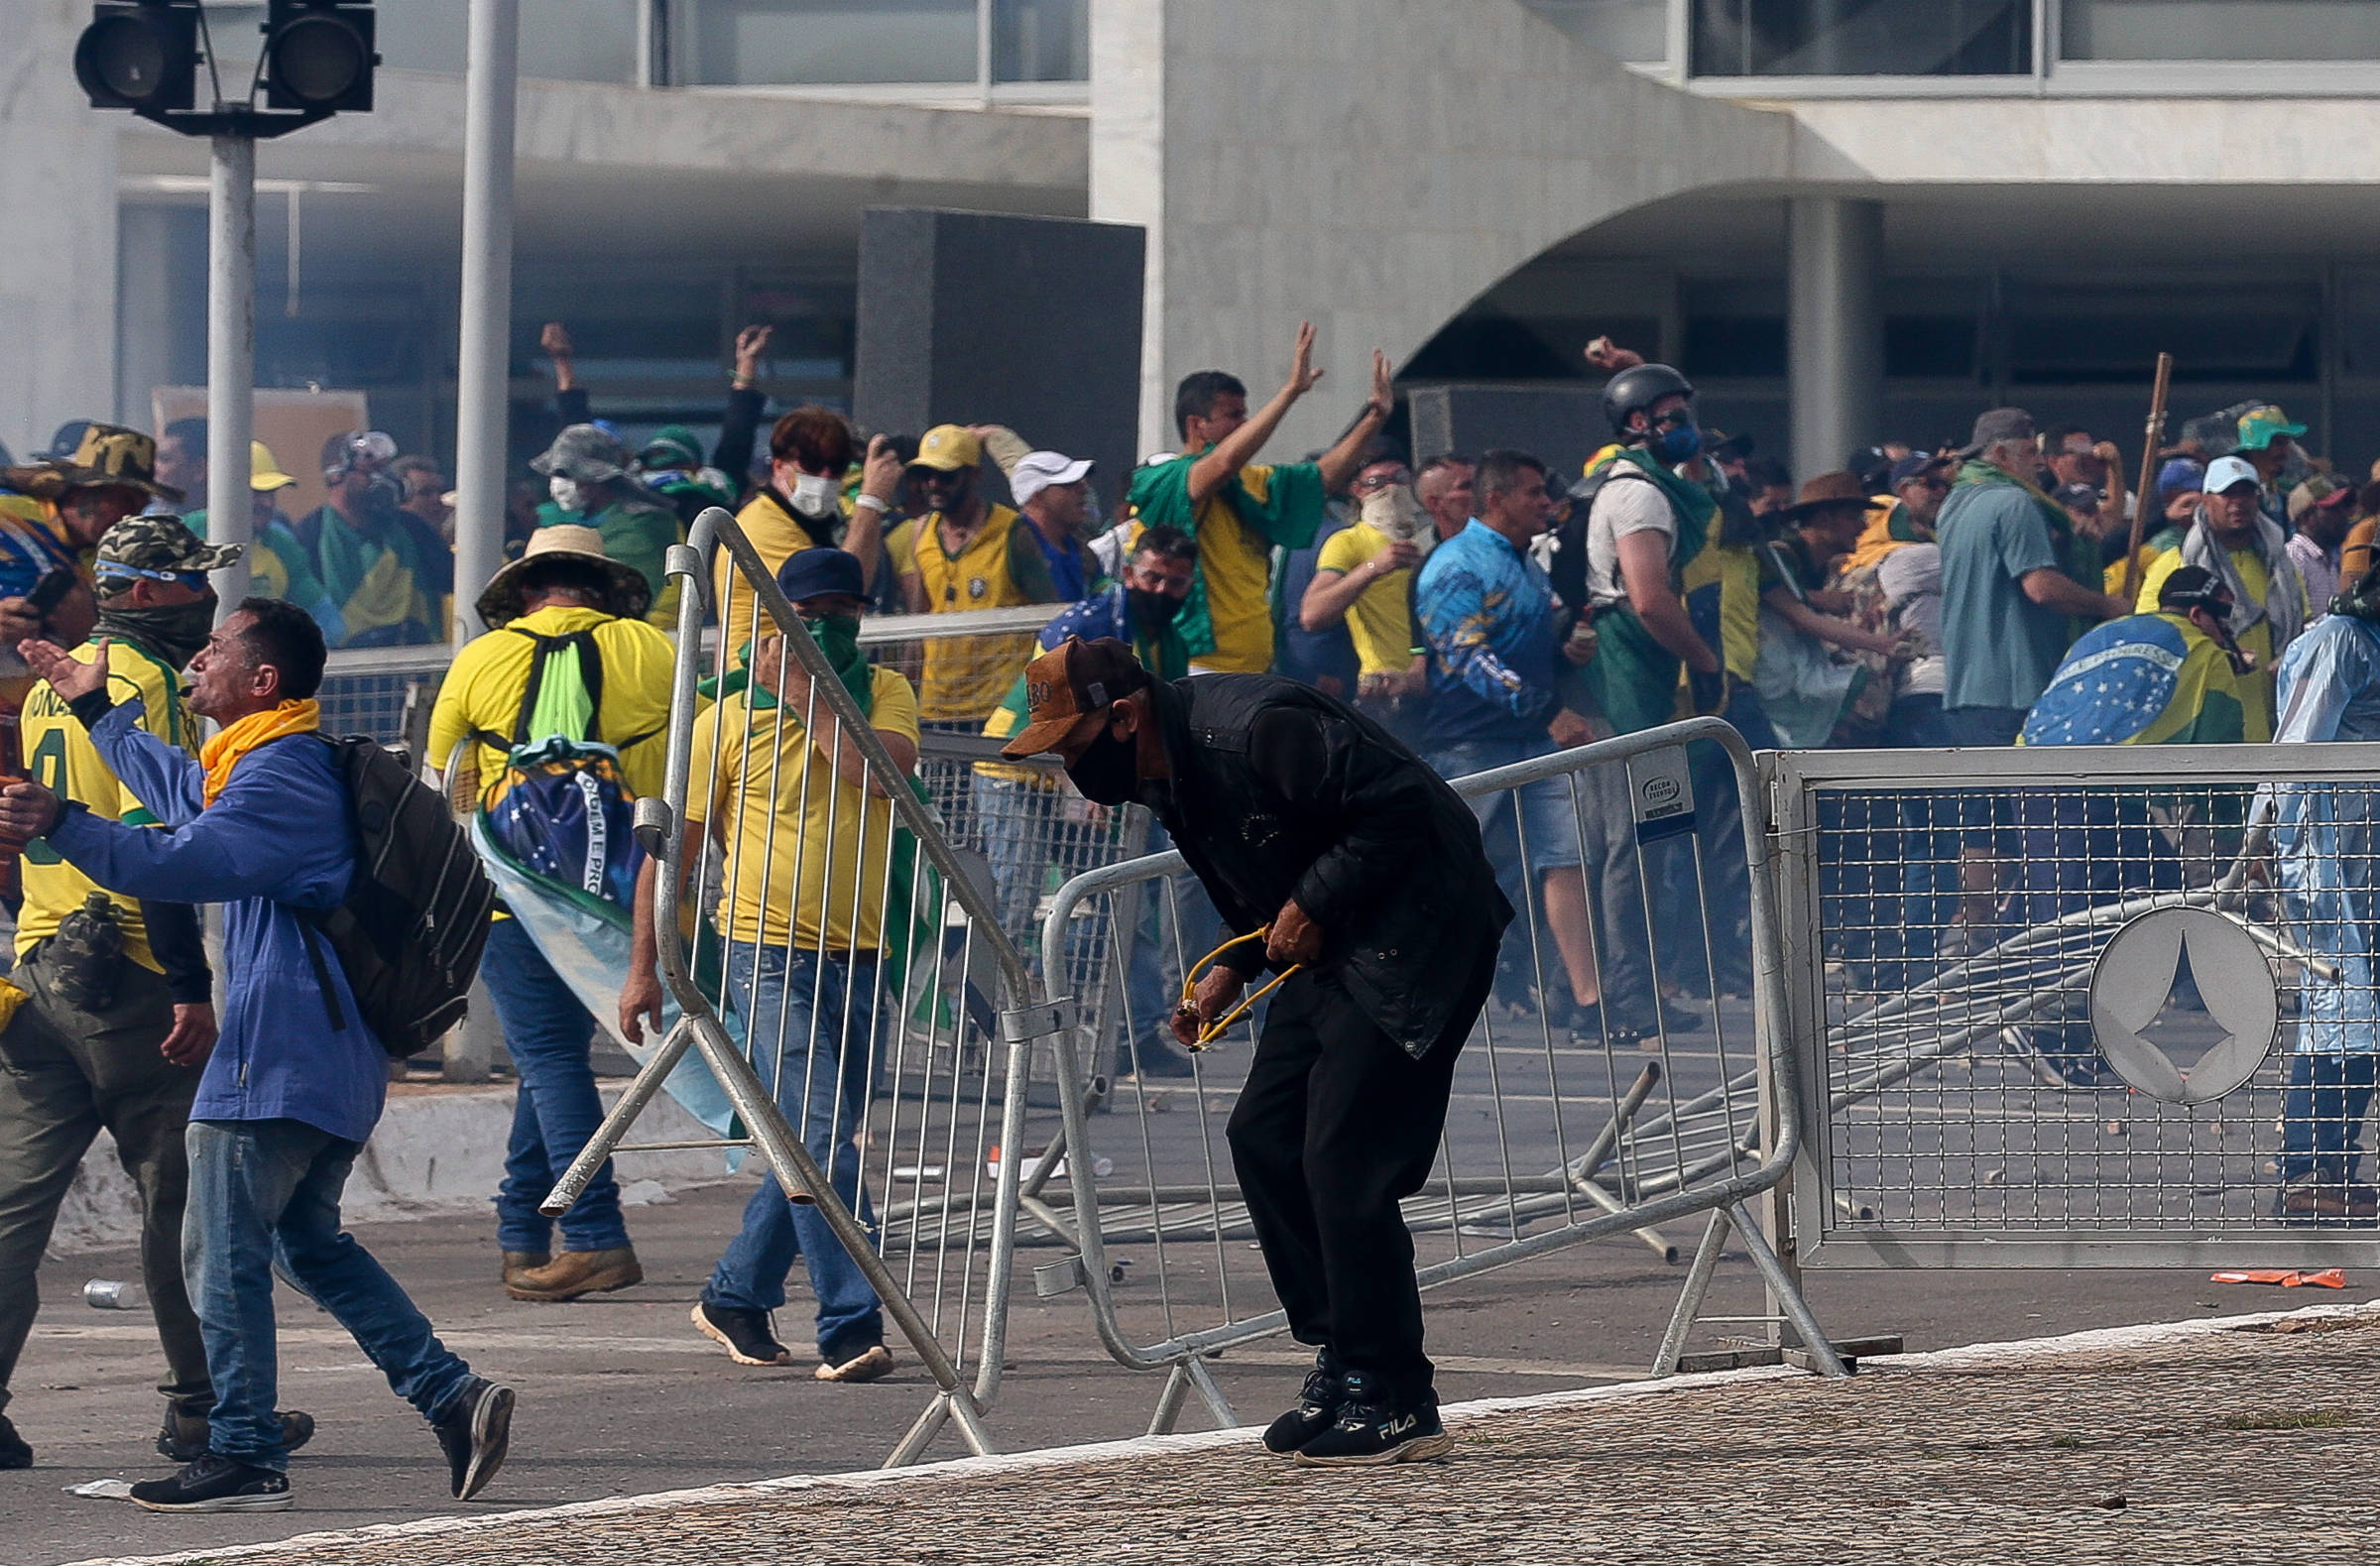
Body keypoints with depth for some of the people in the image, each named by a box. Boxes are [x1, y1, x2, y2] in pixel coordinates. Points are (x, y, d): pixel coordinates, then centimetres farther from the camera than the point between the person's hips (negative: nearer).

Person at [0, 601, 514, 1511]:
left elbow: (185, 862, -30)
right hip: (337, 1055, 11)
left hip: (279, 1052, -11)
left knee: (223, 1250, -5)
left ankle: (245, 1457, -3)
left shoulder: (280, 775, -15)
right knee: (311, 1242, 18)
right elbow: (180, 792, 41)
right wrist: (94, 709, 48)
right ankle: (452, 1396, 11)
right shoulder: (267, 765, 19)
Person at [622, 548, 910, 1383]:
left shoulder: (885, 694, 8)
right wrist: (644, 966, 3)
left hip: (857, 959, 4)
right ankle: (850, 1327, -16)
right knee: (821, 1137, -14)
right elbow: (673, 845, 5)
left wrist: (803, 698, -11)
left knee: (821, 1144, 12)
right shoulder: (732, 716, 1)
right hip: (769, 952, -4)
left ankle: (736, 1296, 28)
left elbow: (886, 772, -14)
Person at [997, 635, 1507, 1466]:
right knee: (1263, 1139, 7)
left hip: (1414, 942, -10)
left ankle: (1395, 1404, -7)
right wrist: (1232, 969, 5)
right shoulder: (1163, 772, 7)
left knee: (1343, 1163, -12)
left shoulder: (1255, 730, -24)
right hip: (1332, 947, 10)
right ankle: (1340, 1359, 14)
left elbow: (1398, 808, -23)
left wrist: (1311, 907, -19)